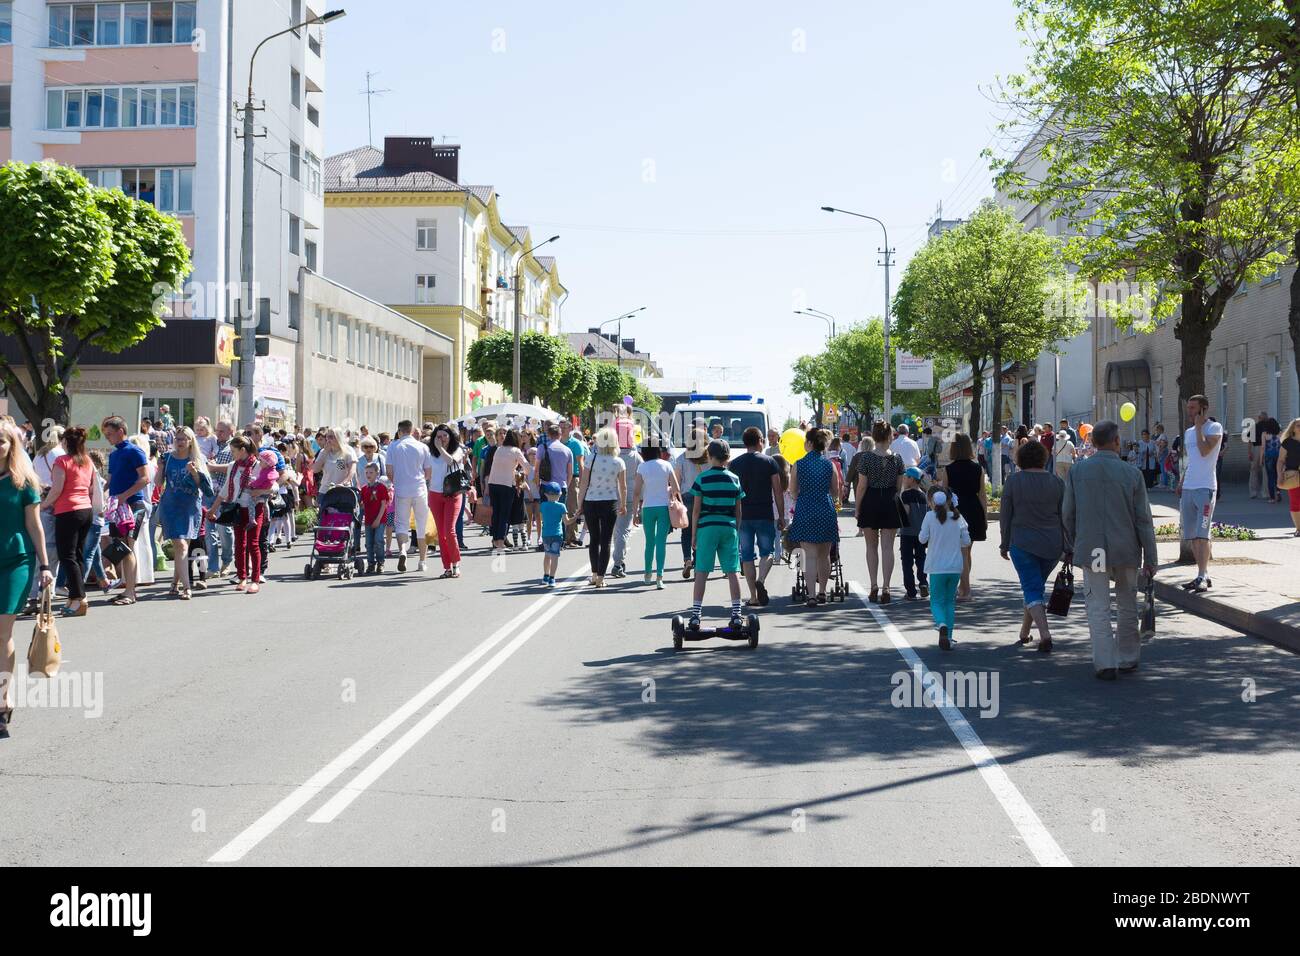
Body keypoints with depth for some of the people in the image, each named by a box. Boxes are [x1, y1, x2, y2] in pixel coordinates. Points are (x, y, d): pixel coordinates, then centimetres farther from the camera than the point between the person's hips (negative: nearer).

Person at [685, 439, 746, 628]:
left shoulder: (702, 478, -2)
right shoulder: (734, 479, 7)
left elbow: (696, 510, -2)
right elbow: (738, 511, 9)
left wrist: (694, 534, 5)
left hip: (707, 527, -2)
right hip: (729, 528, 2)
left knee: (701, 572, 0)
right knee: (733, 571, 4)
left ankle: (695, 614, -1)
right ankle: (736, 615, 4)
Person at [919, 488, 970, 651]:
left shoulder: (930, 517, -8)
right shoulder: (958, 518, 1)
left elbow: (922, 539, -6)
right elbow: (966, 542, 3)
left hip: (937, 567, -3)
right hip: (956, 566, 3)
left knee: (936, 601, 6)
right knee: (950, 601, 15)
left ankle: (942, 624, -25)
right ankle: (948, 638, 13)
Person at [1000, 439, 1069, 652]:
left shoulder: (1013, 481, -4)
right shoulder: (1056, 482, 1)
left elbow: (1005, 516, -1)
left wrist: (1004, 545, 7)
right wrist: (1069, 546, 10)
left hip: (1022, 543, -3)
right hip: (1052, 545, 3)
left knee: (1032, 589, -1)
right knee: (1036, 586, 19)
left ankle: (1045, 634, -19)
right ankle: (1024, 632, 27)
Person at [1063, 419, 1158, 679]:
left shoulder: (1077, 471, -3)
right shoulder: (1132, 473, -6)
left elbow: (1068, 514, 3)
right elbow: (1143, 519, -4)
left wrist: (1072, 546, 16)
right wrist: (1150, 558, 2)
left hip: (1091, 550, 0)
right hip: (1126, 550, 0)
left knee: (1098, 608, 3)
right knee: (1127, 605, 16)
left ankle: (1105, 663, -3)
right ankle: (1127, 658, 26)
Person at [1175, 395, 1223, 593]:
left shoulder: (1214, 428, -4)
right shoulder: (1188, 433, 18)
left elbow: (1205, 451, -19)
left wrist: (1199, 427, -9)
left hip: (1205, 487, -8)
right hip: (1187, 489, 8)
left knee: (1202, 534, -12)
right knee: (1191, 536, 7)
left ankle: (1202, 577, -11)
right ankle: (1203, 574, 15)